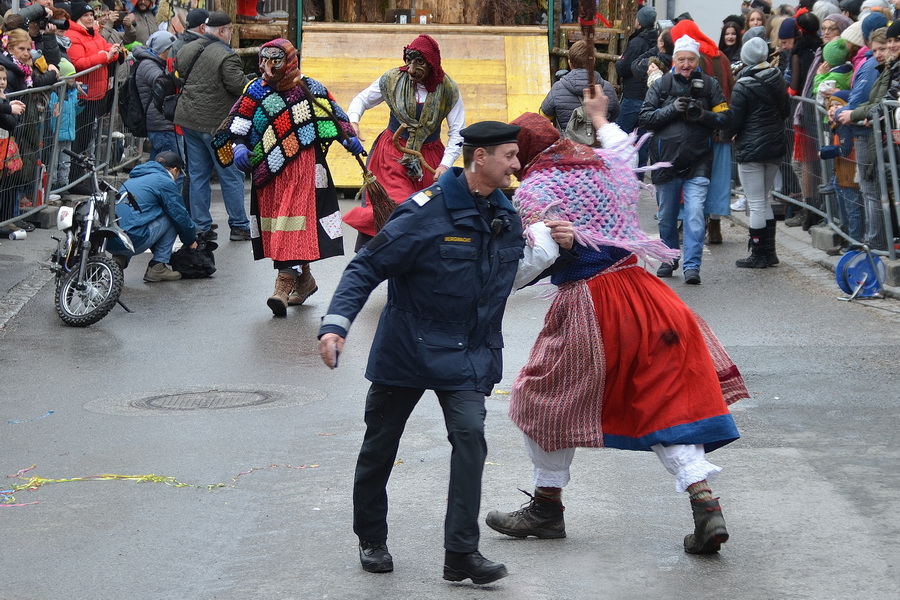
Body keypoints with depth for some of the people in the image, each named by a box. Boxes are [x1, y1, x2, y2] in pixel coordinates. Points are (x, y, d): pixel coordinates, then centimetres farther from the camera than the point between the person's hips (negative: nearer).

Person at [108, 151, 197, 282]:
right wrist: (191, 241, 26)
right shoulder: (165, 182, 3)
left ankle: (119, 259, 14)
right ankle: (157, 268, 8)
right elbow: (181, 216, 7)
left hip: (108, 242, 8)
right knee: (171, 218, 10)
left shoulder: (133, 179, 28)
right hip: (132, 240, -8)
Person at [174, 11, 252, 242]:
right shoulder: (226, 56, -18)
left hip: (188, 119, 7)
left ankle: (201, 227, 13)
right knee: (231, 175, 4)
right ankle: (239, 226, 10)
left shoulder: (186, 50, 7)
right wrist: (251, 82, 1)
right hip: (216, 123, -7)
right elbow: (240, 87, -20)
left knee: (198, 175, 12)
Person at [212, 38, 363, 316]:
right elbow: (237, 122, 2)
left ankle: (285, 283, -23)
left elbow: (334, 115, 14)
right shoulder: (256, 92, 8)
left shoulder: (310, 89, 4)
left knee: (294, 221, -14)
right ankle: (304, 279, 23)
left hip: (302, 168, -4)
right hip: (268, 170, 4)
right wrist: (238, 146, -15)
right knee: (273, 220, 7)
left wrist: (348, 138, 1)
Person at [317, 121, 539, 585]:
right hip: (406, 350, -3)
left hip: (467, 356, 3)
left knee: (470, 434, -16)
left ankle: (461, 553, -13)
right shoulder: (427, 212, -18)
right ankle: (371, 539, 32)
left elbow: (511, 274, 20)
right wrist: (335, 324, -27)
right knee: (380, 446, 10)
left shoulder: (506, 216, 3)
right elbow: (367, 268, -16)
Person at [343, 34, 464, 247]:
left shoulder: (448, 90, -5)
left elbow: (457, 133, -4)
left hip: (428, 158, 2)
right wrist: (352, 120, -13)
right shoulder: (393, 80, -4)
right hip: (392, 155, -1)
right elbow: (362, 99, 8)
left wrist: (445, 164, -16)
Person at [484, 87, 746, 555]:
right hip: (638, 288, 5)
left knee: (549, 401, 16)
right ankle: (706, 507, -7)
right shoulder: (603, 166, 10)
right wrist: (600, 118, 51)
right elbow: (624, 148, 38)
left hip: (585, 304, -5)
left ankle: (547, 506, 28)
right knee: (667, 397, 6)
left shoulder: (530, 194, -8)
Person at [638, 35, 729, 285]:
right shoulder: (661, 85, 5)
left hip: (697, 162, -2)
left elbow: (724, 119, 3)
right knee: (666, 216, 14)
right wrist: (673, 109, -15)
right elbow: (646, 117, -2)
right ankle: (669, 259, 32)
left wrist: (702, 114, -15)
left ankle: (692, 266, -13)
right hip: (666, 159, 2)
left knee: (695, 214, -14)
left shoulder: (709, 85, 4)